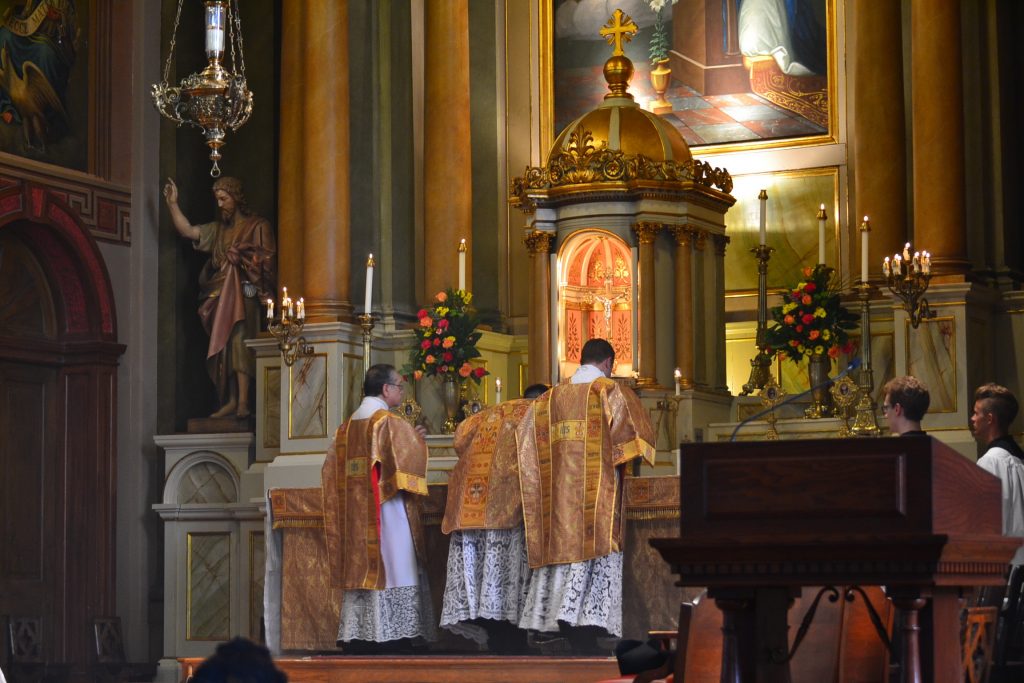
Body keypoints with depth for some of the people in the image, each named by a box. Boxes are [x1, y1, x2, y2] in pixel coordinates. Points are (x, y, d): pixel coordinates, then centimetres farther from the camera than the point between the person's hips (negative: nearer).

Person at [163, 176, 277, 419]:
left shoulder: (258, 226, 4)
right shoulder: (218, 229, 21)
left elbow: (267, 260, -3)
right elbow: (187, 231, 14)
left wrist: (242, 257, -9)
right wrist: (173, 204, 7)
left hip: (245, 295, -6)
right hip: (221, 296, 6)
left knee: (238, 342, -19)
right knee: (224, 347, -1)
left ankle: (242, 402, -24)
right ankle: (231, 401, -2)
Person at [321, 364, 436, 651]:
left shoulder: (347, 426, 13)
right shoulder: (390, 422, -9)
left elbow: (332, 471, 16)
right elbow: (409, 458, -14)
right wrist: (416, 438, 6)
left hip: (355, 516, 7)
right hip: (388, 513, -7)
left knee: (361, 570, 7)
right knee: (389, 570, -6)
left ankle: (356, 640, 5)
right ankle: (390, 638, -10)